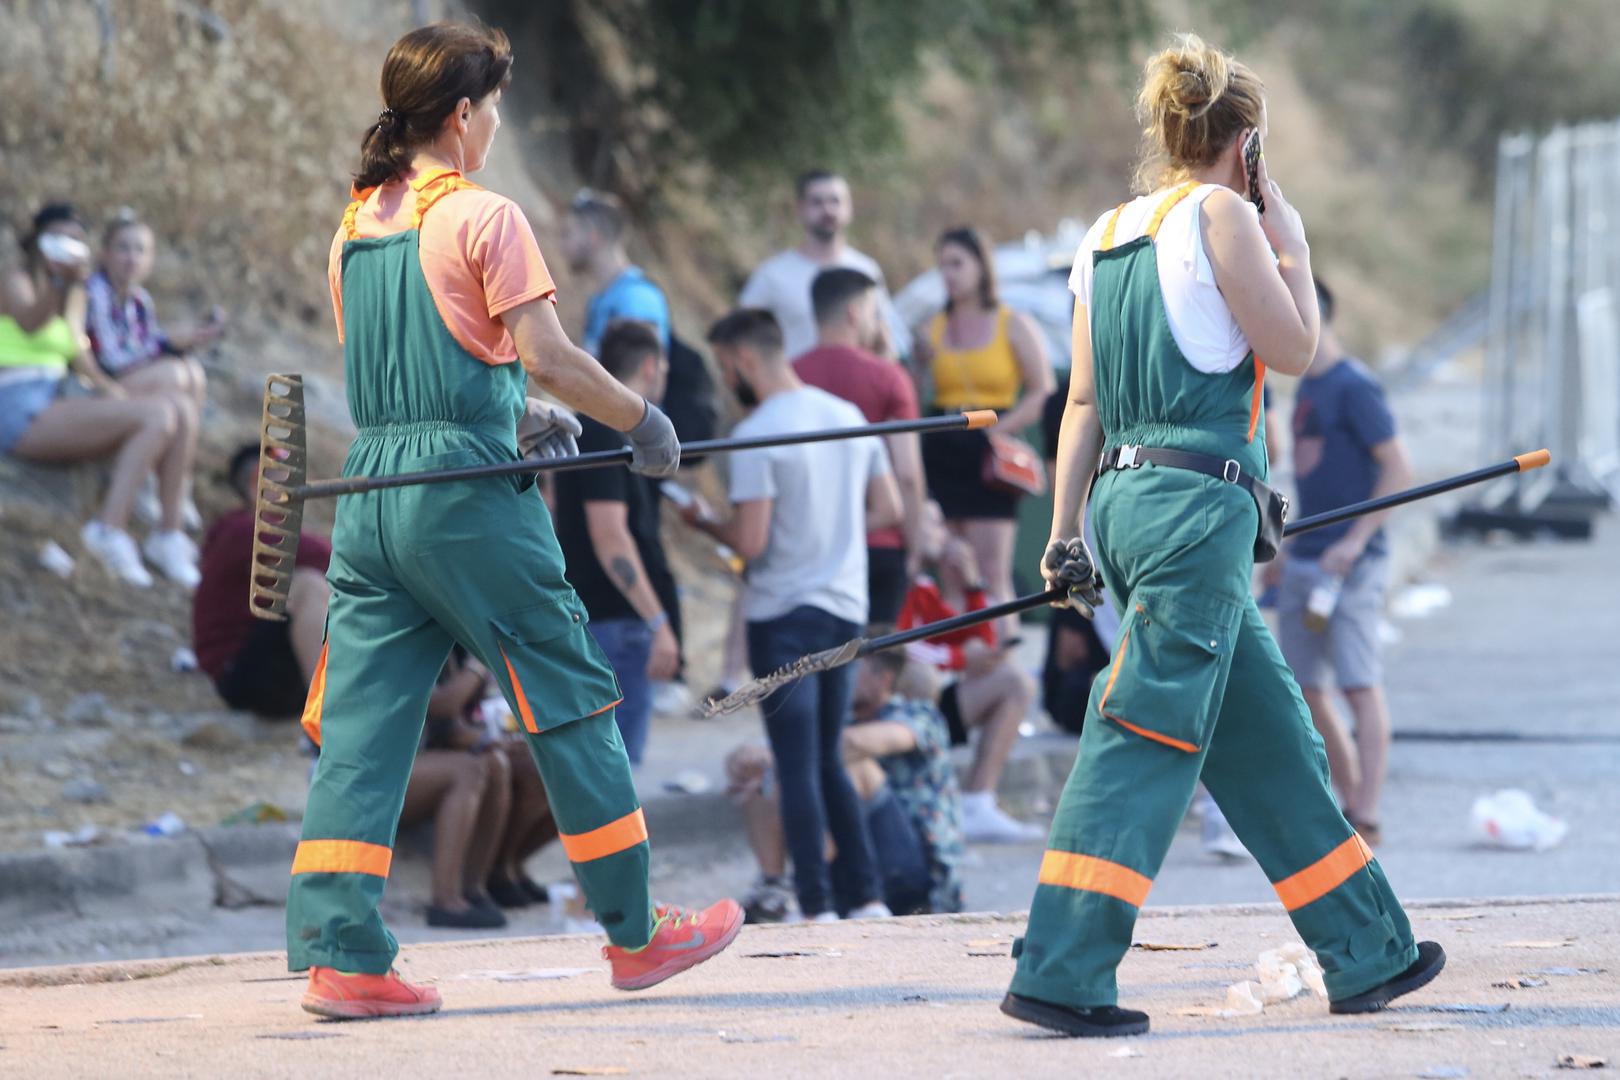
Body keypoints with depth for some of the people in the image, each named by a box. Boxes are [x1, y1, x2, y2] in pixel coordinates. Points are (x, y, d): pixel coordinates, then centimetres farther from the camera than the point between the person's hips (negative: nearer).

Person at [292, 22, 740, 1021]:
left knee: (361, 724, 3)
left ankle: (341, 956, -6)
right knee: (570, 701, 6)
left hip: (370, 482, 6)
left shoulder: (356, 226, 13)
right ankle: (636, 933, 14)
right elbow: (547, 356, -14)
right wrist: (642, 421, -1)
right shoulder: (483, 217, -8)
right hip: (466, 490, -6)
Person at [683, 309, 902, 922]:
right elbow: (888, 510, 12)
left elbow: (750, 542, -18)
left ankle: (817, 906, -5)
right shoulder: (848, 416, 8)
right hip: (845, 607, 7)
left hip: (783, 612, -7)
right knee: (829, 762, 15)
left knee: (799, 767, -3)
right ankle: (866, 899, 11)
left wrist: (702, 522, 1)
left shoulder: (757, 434, -15)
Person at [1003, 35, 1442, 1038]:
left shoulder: (1109, 234, 16)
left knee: (1267, 734, 15)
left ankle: (1368, 953, 22)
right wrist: (1292, 244, 9)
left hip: (1128, 496, 9)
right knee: (1146, 738, -10)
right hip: (1200, 502, -9)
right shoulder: (1220, 213, -7)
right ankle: (1060, 975, -15)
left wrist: (1067, 529, 15)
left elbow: (1086, 399, 15)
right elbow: (1293, 347, -5)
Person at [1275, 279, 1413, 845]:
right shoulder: (1308, 387, 15)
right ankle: (1350, 802, 18)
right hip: (1305, 560, 9)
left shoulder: (1353, 386, -12)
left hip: (1350, 564, -9)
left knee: (1360, 687, -7)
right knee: (1305, 692, 9)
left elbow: (1398, 471, -15)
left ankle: (1366, 819, -7)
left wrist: (1355, 541, -18)